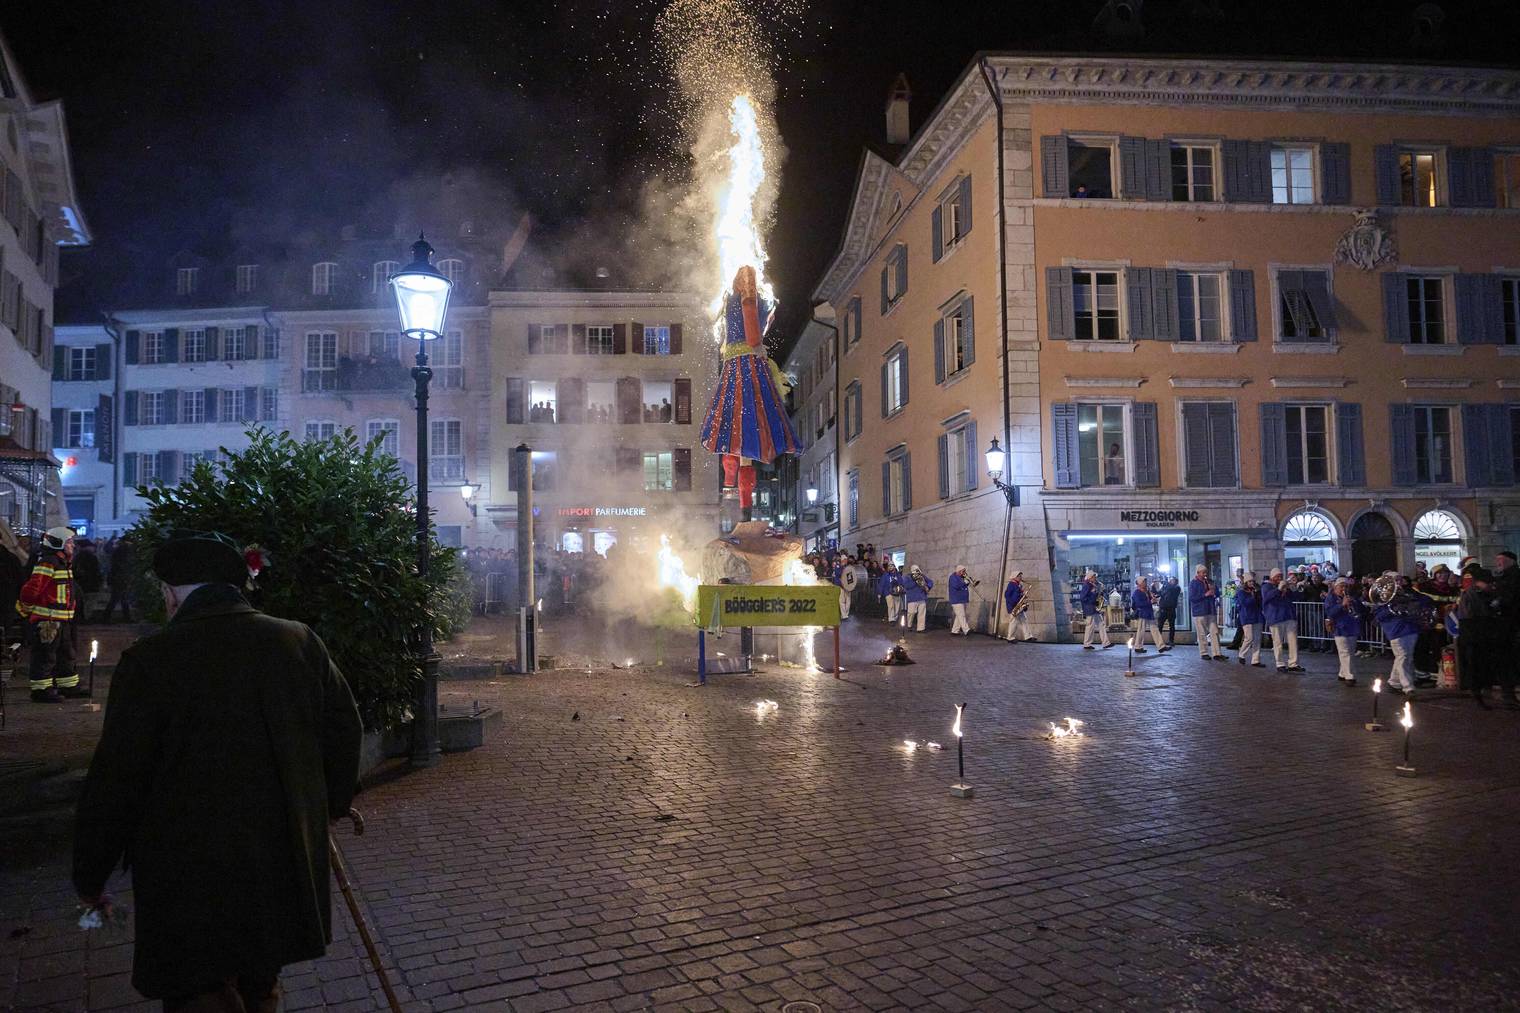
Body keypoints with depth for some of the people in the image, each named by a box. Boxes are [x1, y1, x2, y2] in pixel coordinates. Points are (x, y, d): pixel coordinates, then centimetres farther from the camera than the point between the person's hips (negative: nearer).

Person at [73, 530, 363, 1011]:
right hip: (286, 876, 5)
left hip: (191, 886, -5)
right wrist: (329, 806, 23)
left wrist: (90, 879, 3)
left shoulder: (148, 660, -14)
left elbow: (114, 782, -11)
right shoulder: (301, 643, -2)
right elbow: (346, 732, 6)